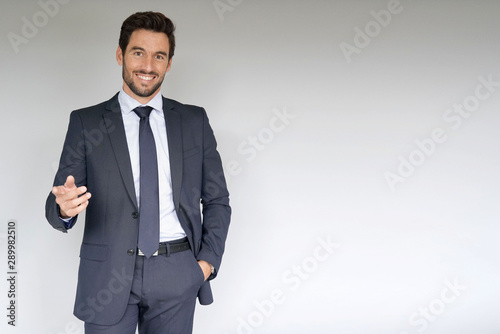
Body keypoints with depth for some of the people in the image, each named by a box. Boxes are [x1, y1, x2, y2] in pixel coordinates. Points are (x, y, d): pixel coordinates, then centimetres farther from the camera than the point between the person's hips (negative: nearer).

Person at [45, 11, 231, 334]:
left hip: (177, 274, 1)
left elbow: (217, 200, 9)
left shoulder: (195, 120, 7)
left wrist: (208, 260, -2)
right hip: (108, 274, -1)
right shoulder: (86, 122, 2)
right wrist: (64, 207, -23)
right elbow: (57, 206, -1)